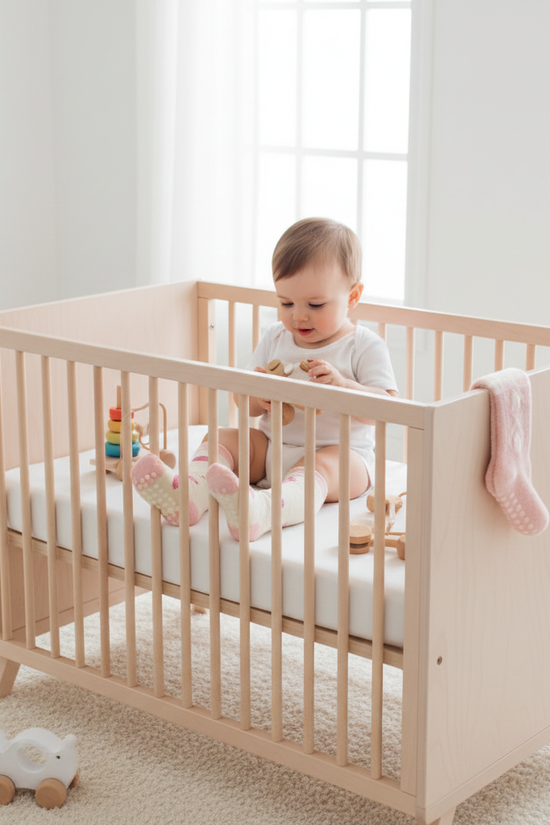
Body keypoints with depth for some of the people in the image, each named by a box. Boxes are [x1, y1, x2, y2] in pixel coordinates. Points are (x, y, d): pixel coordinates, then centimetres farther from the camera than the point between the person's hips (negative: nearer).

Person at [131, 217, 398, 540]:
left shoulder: (365, 346, -5)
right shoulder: (276, 338, 11)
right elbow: (244, 405, 12)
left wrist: (342, 384, -32)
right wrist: (256, 398, -14)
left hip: (339, 454, -6)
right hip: (270, 447, 6)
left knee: (318, 467, -37)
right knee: (221, 437, -9)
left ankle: (261, 511, -69)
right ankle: (190, 494, -39)